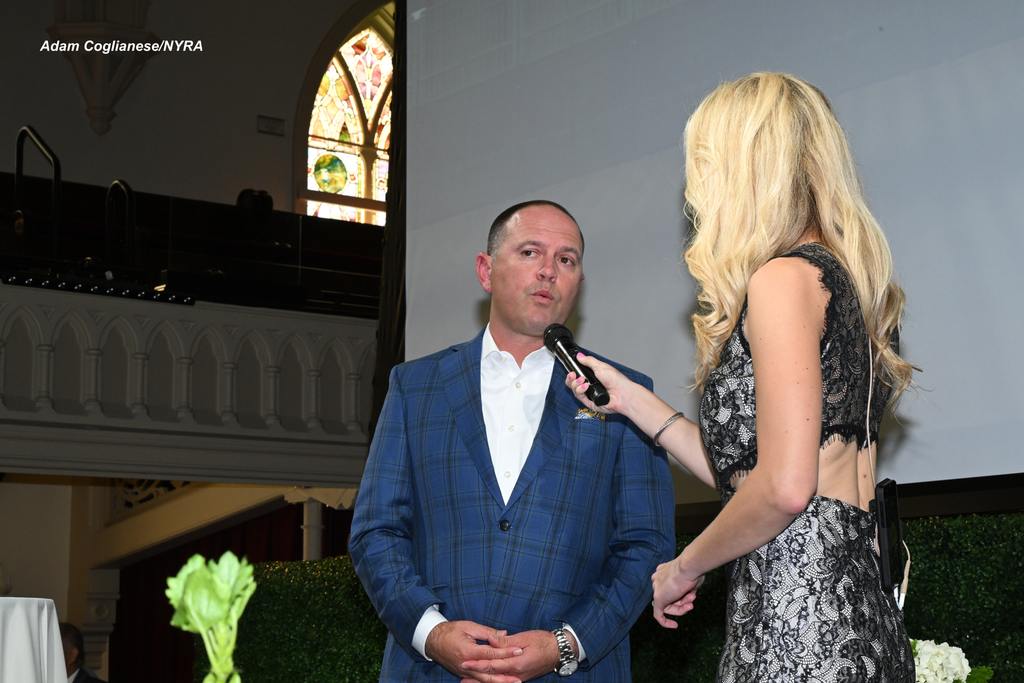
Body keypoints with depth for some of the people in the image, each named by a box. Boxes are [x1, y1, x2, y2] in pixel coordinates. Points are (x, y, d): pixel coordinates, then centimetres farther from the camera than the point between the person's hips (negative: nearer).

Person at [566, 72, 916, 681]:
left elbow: (785, 488, -19)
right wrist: (632, 400, 25)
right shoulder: (843, 278, 18)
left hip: (797, 629, -9)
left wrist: (684, 568, -4)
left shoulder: (783, 277, -10)